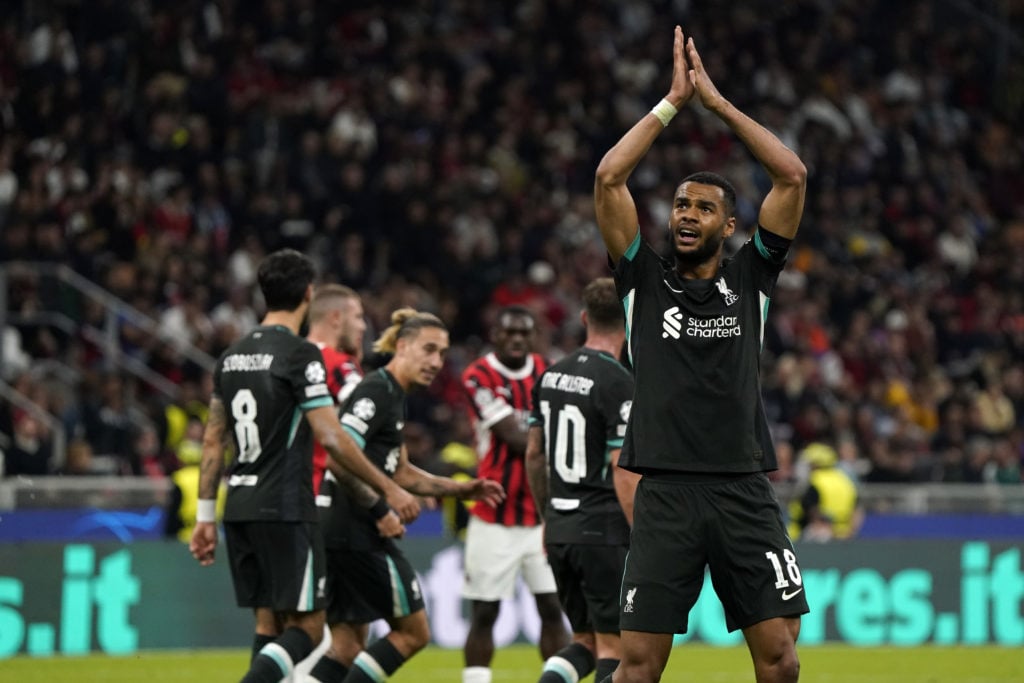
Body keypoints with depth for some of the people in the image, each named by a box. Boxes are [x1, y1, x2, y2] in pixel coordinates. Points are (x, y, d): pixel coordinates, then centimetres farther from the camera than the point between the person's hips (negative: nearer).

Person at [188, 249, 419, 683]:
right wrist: (389, 491, -7)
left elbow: (213, 442, 13)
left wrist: (205, 516, 17)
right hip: (285, 510, -7)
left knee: (268, 625, 12)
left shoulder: (232, 356, 11)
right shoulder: (299, 354, -11)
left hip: (240, 510, 7)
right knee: (306, 626, -4)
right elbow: (332, 439, -15)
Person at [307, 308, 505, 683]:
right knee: (413, 631, 1)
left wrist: (463, 489, 21)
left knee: (348, 644, 10)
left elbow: (400, 473, 27)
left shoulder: (394, 395, 18)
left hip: (338, 534, 9)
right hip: (357, 534, -9)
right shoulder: (376, 391, -13)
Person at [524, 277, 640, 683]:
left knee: (585, 640, 17)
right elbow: (623, 473, -18)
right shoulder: (618, 384, -15)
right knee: (614, 646, 0)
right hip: (604, 531, -7)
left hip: (560, 528, 7)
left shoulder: (550, 376, 8)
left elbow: (533, 455, 16)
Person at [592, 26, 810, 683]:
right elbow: (609, 177, 0)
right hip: (666, 494, -1)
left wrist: (717, 99, 5)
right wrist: (673, 101, 3)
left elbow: (793, 176, 2)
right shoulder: (646, 278, 9)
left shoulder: (750, 277, 10)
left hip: (746, 492, 1)